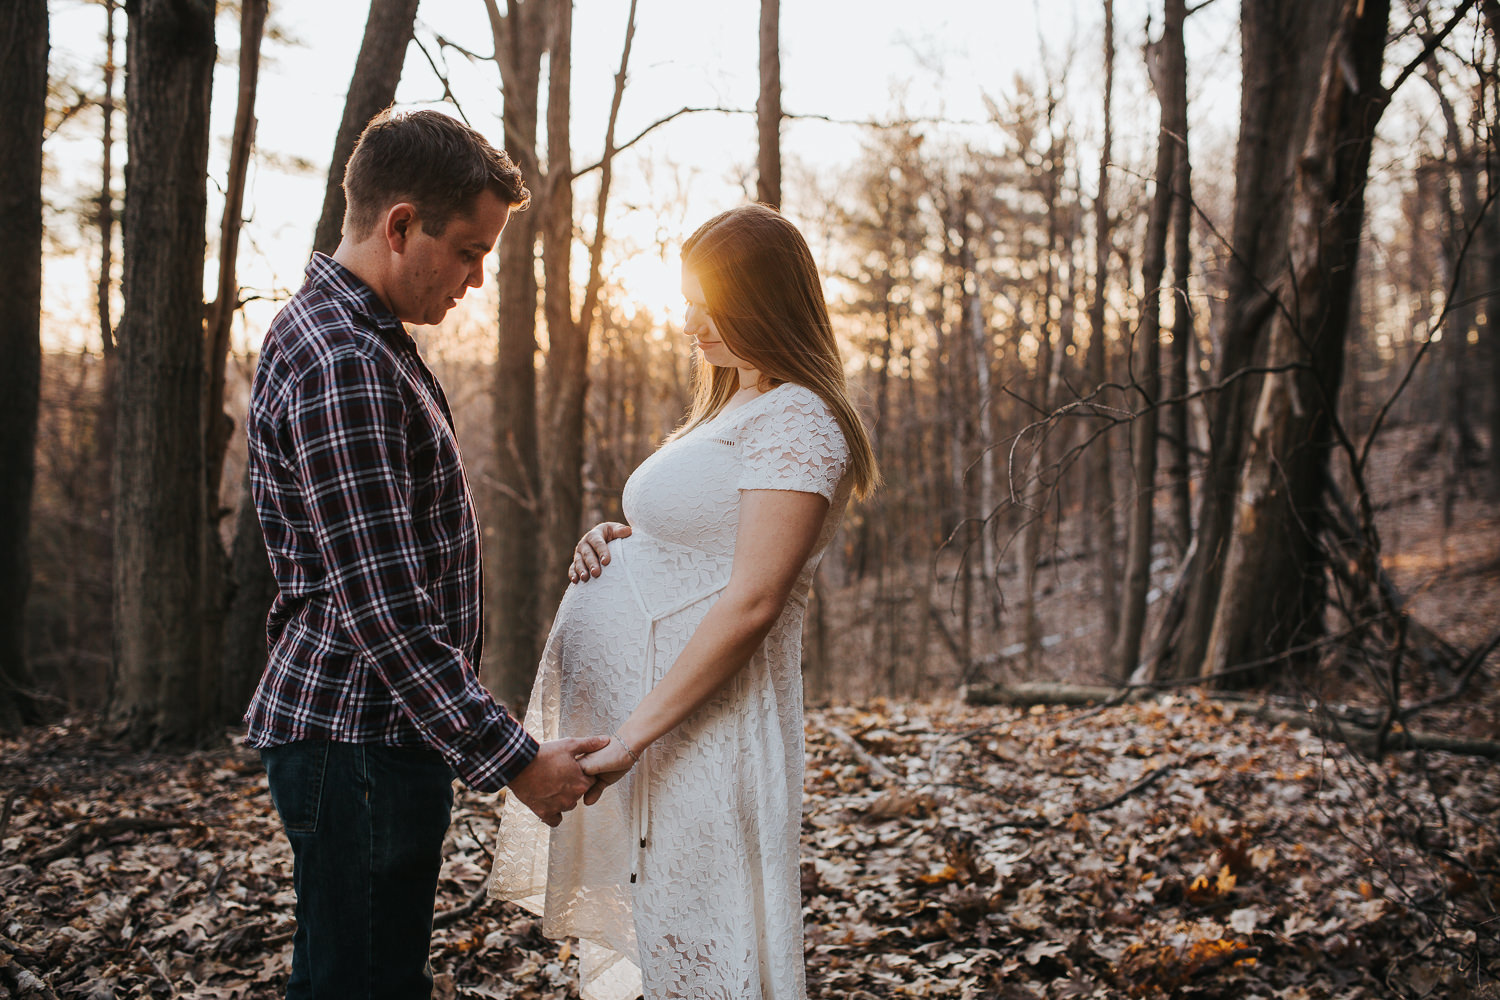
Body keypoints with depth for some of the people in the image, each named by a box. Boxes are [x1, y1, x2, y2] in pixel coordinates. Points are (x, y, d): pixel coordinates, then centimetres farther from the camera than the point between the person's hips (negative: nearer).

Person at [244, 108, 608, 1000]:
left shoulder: (363, 338, 14)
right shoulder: (341, 364, -21)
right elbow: (385, 612, -25)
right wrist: (513, 759, -21)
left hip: (371, 731, 10)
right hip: (358, 737, -10)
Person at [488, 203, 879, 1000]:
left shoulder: (797, 422, -12)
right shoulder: (729, 410, 19)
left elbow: (750, 603, -20)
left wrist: (632, 734, -22)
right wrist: (616, 544, 6)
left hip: (701, 725, -10)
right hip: (632, 708, 10)